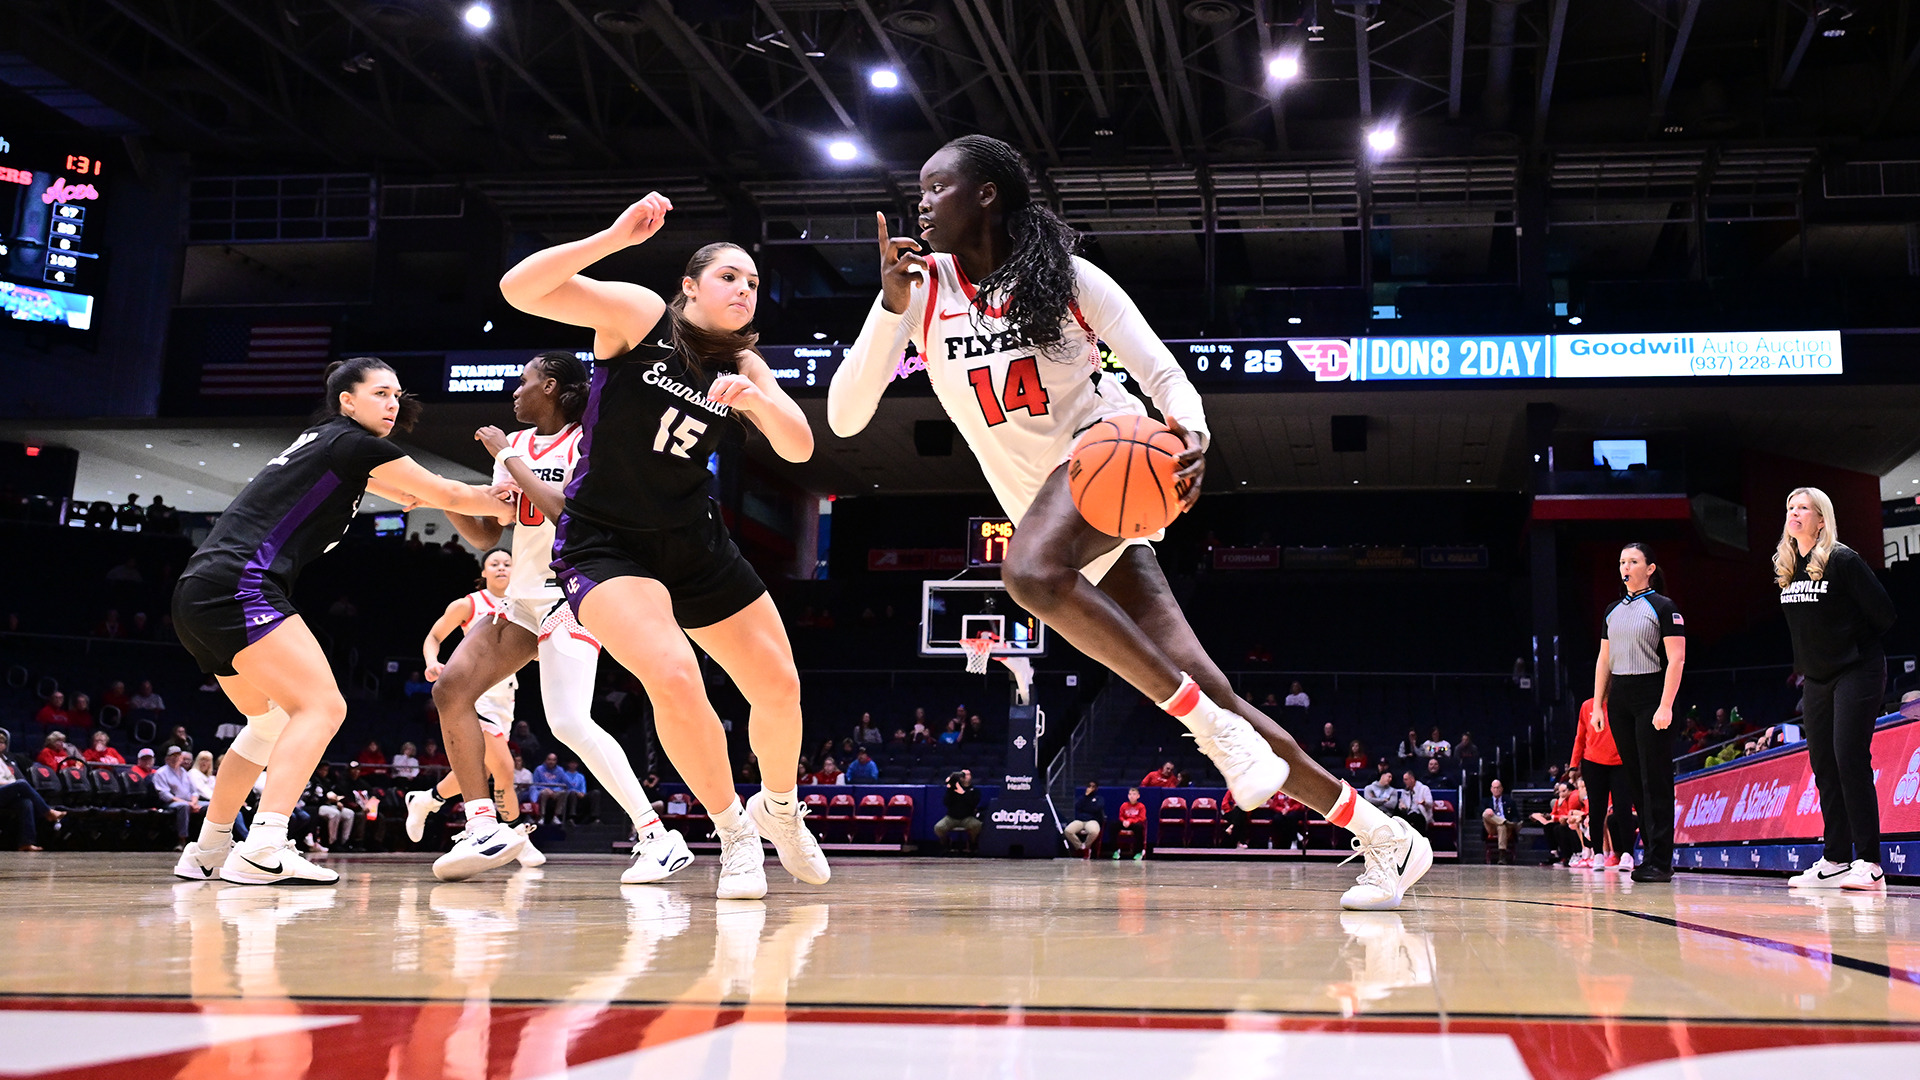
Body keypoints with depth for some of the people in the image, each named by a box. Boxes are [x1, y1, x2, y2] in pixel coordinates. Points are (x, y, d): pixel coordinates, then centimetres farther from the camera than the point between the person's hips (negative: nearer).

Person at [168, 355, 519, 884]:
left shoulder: (321, 443, 24)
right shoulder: (354, 442, -3)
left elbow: (410, 494, 37)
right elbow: (448, 495, 2)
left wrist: (493, 495, 32)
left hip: (199, 594, 10)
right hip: (237, 587, -10)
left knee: (272, 719, 23)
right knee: (322, 706, -14)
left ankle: (208, 851, 28)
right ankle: (261, 851, -25)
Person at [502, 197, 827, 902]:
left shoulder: (744, 366, 5)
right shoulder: (639, 313, -10)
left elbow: (799, 449, -9)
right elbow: (520, 289, -22)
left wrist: (754, 397, -27)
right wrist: (615, 237, -32)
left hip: (695, 543, 6)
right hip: (604, 541, -6)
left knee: (780, 688, 6)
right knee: (675, 678, -27)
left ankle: (779, 807, 36)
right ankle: (734, 831, -5)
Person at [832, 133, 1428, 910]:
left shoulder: (1064, 275, -1)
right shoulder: (922, 289, 5)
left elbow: (1163, 374, -3)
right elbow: (844, 418, -4)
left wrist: (1190, 430, -26)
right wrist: (890, 306, -17)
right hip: (1052, 505, 4)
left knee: (1030, 571, -37)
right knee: (1201, 690, -3)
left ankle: (1215, 728, -26)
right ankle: (1380, 835, 6)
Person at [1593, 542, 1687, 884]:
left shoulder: (1663, 607, -4)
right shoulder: (1613, 611, 15)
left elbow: (1677, 658, -10)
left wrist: (1666, 706, -17)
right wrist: (1598, 704, 11)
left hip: (1651, 698, -6)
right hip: (1618, 699, 6)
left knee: (1655, 779, -7)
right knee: (1633, 778, 6)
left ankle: (1659, 862, -5)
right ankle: (1651, 850, 12)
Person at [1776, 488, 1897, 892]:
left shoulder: (1843, 560, -13)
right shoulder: (1785, 567, 8)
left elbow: (1883, 611, -12)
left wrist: (1857, 645, 0)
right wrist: (1804, 661, 14)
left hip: (1857, 673, -7)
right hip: (1816, 678, 7)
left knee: (1850, 760, -12)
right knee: (1823, 767, 6)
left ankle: (1869, 863, -9)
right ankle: (1836, 860, 12)